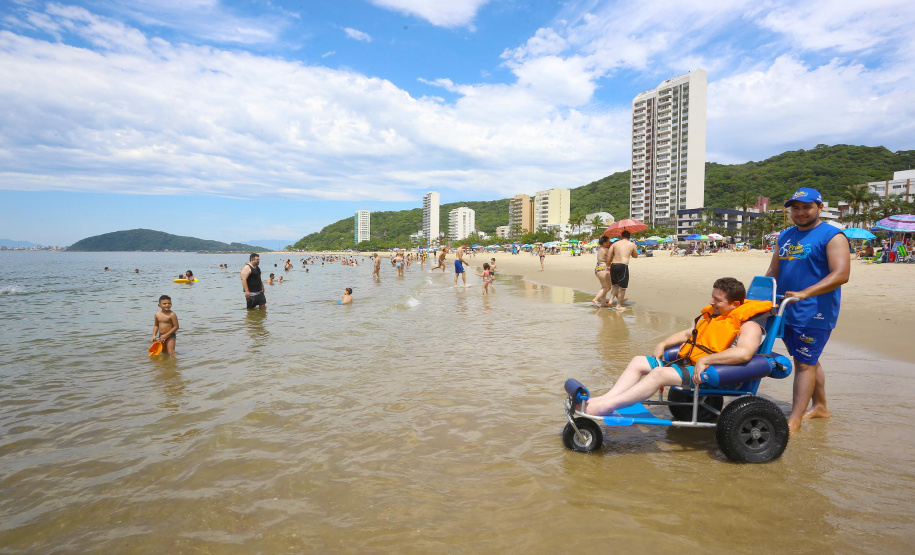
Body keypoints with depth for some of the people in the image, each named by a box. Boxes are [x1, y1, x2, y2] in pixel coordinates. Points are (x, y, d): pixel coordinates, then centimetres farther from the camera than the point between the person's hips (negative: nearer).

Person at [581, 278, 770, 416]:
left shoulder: (748, 325, -10)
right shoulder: (711, 315, 20)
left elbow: (744, 353, -30)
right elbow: (688, 333, 29)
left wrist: (705, 360, -31)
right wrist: (663, 344, 13)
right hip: (686, 362, 10)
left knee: (660, 373, -32)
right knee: (639, 362, -4)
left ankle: (605, 406, -39)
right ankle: (605, 398, -22)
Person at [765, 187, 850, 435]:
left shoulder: (832, 236, -7)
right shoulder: (786, 236, 14)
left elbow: (841, 274, -19)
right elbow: (773, 272, 18)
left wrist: (804, 293, -30)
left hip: (814, 314, -7)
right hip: (787, 312, 7)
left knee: (805, 363, -5)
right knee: (808, 360, 17)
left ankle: (795, 420, -3)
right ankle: (820, 407, 31)